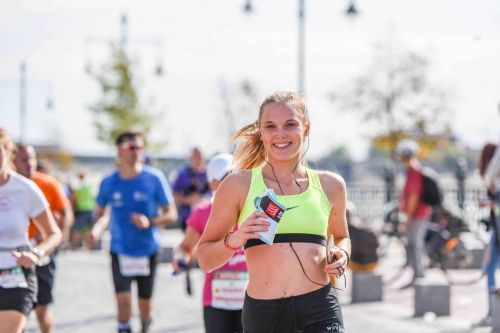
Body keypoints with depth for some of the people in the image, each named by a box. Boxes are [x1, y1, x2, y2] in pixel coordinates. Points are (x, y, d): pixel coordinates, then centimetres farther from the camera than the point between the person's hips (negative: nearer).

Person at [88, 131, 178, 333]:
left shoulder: (154, 179, -7)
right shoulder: (109, 183, -1)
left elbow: (171, 214, -4)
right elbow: (100, 213, 12)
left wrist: (150, 222, -22)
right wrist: (96, 230, -9)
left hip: (147, 250, 0)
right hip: (119, 251, 0)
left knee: (144, 302, 11)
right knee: (123, 299, -13)